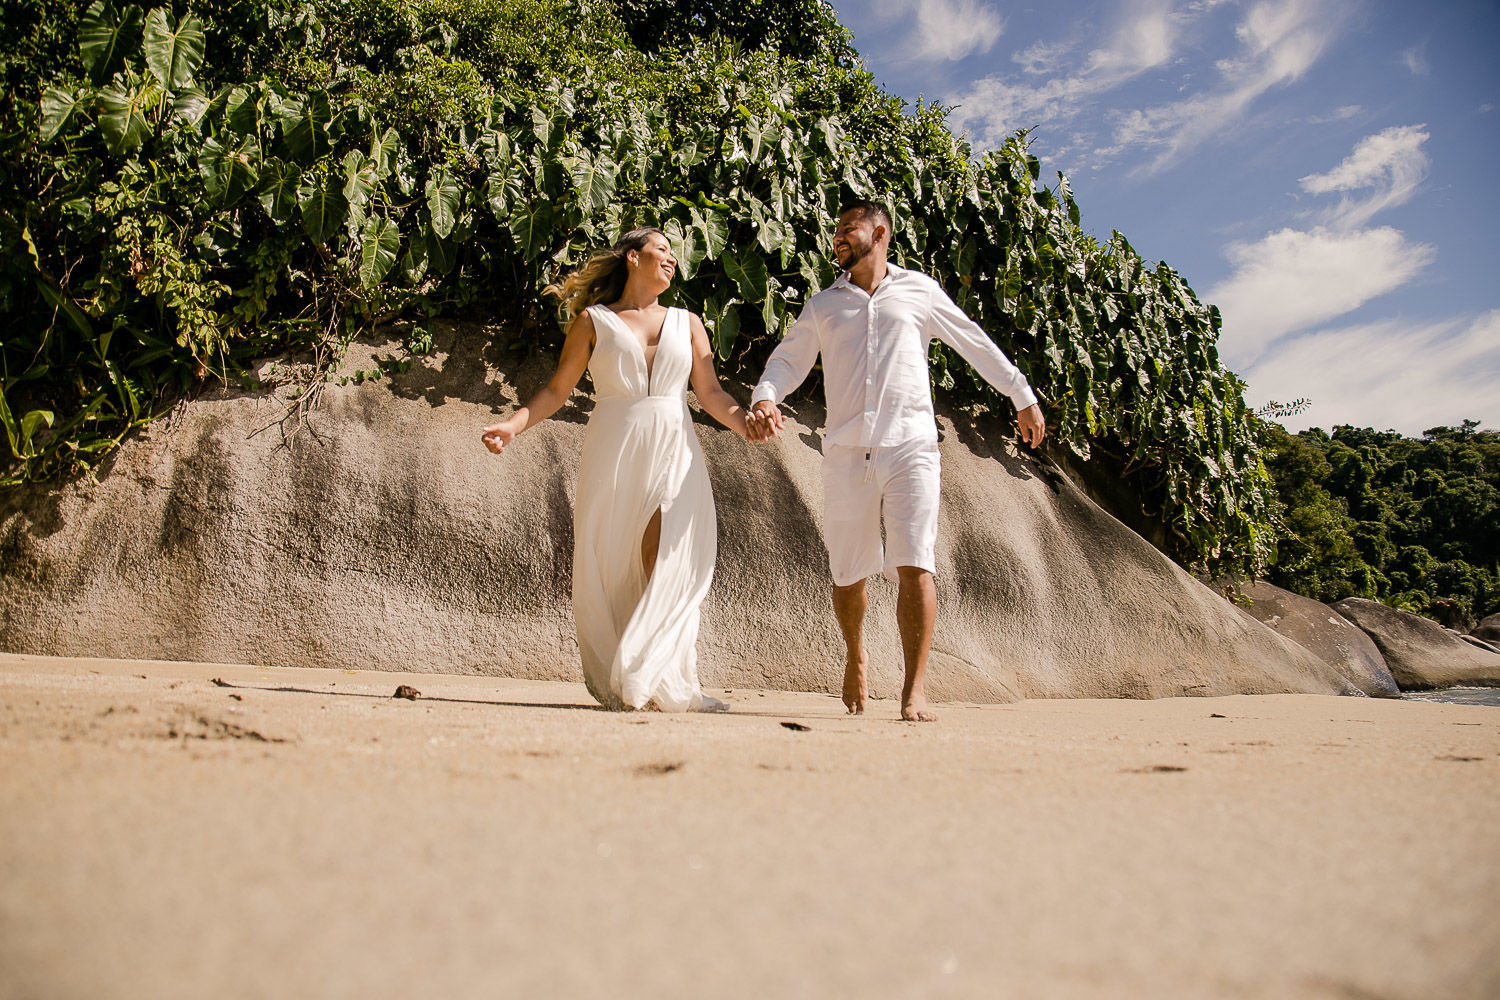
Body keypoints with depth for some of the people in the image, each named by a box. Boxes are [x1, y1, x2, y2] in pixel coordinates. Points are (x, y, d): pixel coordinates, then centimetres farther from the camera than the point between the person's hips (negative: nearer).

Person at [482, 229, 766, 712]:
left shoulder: (687, 322, 19)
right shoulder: (593, 321, 11)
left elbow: (711, 393, 12)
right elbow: (557, 389, 9)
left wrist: (744, 421, -7)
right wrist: (514, 424, -5)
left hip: (674, 450, 2)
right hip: (614, 449, -1)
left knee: (669, 559, -14)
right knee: (609, 564, -3)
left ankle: (658, 682, -11)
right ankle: (608, 681, 4)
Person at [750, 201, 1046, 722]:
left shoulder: (919, 291, 12)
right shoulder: (822, 305, 17)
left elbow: (976, 343, 18)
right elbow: (788, 359, 11)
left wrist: (1023, 396, 21)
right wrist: (765, 397, -11)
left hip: (910, 448, -2)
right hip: (846, 454, 2)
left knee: (914, 565, -14)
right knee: (847, 573, 7)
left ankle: (914, 689, -10)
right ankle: (855, 657, 34)